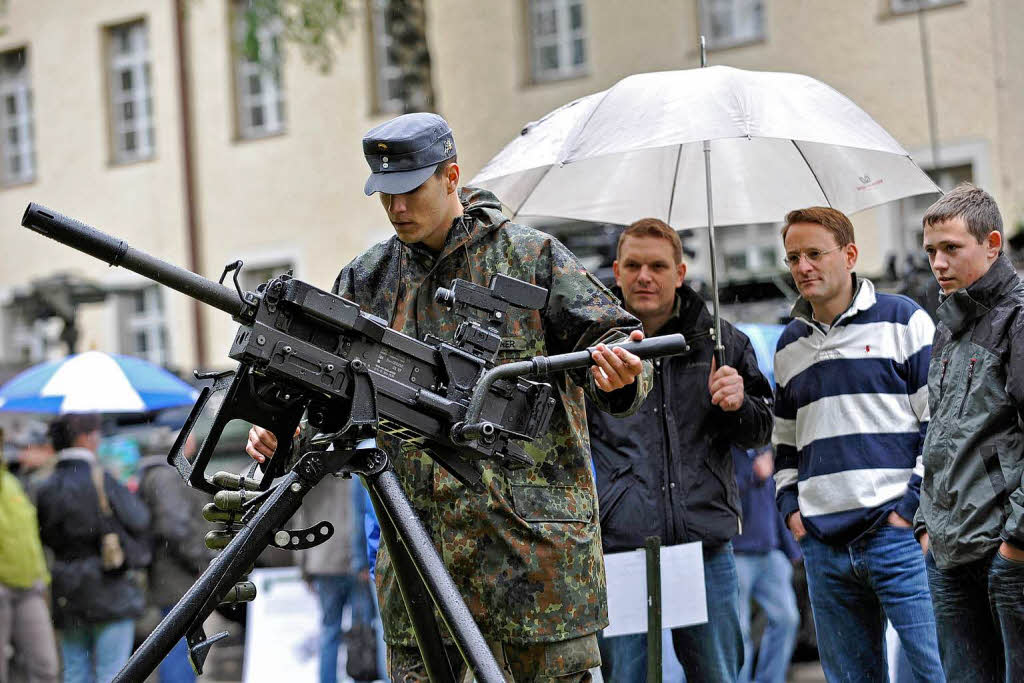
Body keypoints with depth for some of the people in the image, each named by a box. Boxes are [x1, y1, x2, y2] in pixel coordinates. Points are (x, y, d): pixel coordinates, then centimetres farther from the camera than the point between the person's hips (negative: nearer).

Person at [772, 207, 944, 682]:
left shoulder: (904, 321, 1)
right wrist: (790, 506, 11)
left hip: (897, 532, -5)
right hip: (823, 543, 5)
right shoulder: (789, 346, 18)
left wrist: (913, 504, -9)